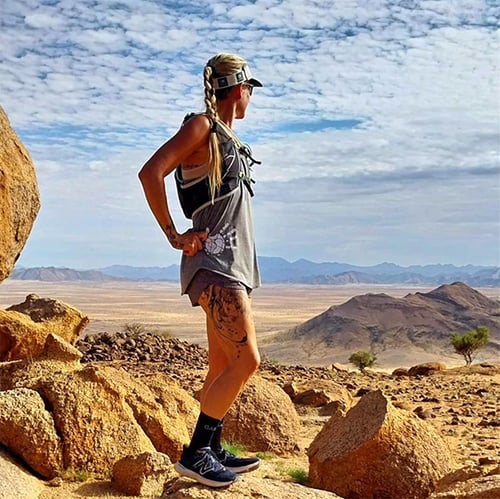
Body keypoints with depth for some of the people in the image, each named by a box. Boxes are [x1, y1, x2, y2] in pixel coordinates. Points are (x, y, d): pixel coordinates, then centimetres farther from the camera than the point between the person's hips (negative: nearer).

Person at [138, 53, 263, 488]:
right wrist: (174, 236, -16)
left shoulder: (230, 139, 20)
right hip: (214, 261, -9)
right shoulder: (202, 127, -7)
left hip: (234, 262, 9)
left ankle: (212, 451, 21)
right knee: (247, 359, -14)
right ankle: (195, 453, -4)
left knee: (223, 365, 11)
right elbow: (150, 173, -19)